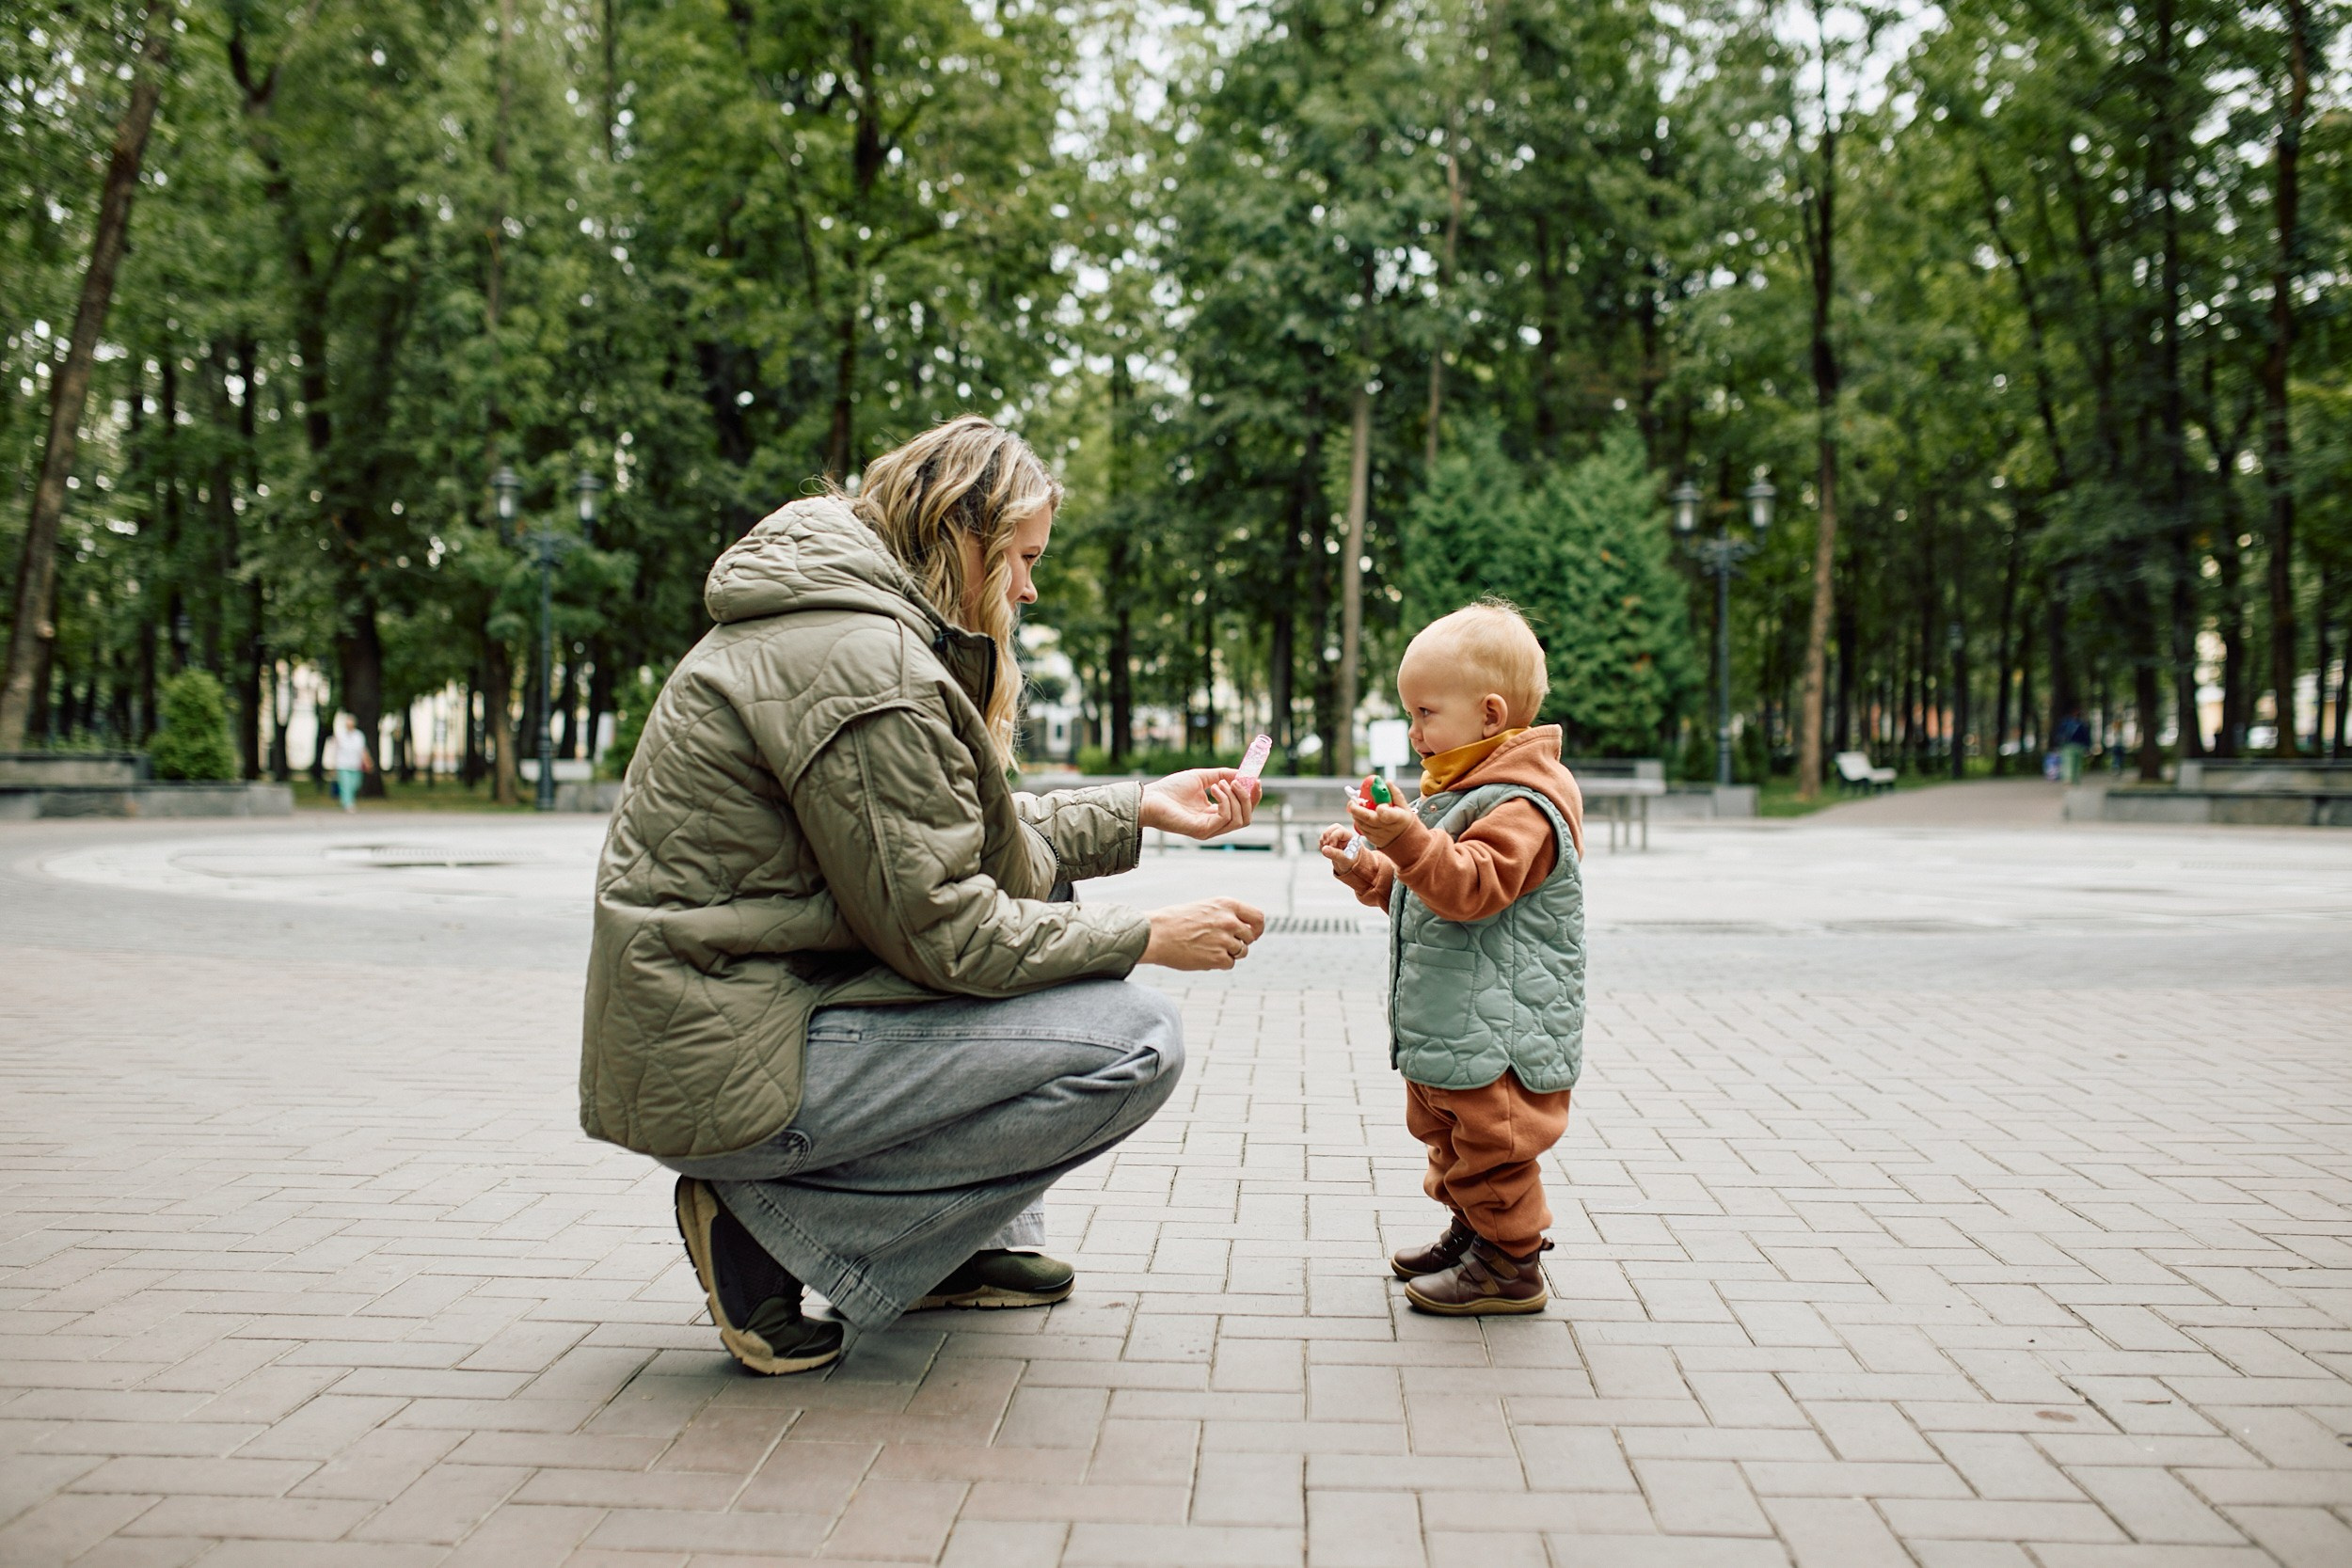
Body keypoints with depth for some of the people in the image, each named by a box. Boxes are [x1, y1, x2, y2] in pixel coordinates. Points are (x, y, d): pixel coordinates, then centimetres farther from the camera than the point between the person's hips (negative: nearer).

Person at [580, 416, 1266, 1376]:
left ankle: (963, 1247, 19)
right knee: (1136, 1044, -14)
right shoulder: (860, 662, -20)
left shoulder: (849, 623, 13)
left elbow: (961, 840, 20)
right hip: (722, 1073, -11)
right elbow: (944, 929, -18)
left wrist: (1142, 808, 18)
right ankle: (778, 1225, -7)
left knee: (1047, 928, 20)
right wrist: (1147, 939, -9)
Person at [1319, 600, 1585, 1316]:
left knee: (1493, 1144, -3)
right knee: (1445, 1131, 21)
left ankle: (1509, 1265, 9)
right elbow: (1421, 891, 25)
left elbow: (1475, 887, -31)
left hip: (1499, 1029, -11)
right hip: (1448, 1023, 11)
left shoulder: (1522, 802, -17)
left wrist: (1408, 839, -42)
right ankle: (1474, 1231, 36)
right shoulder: (1460, 792, 16)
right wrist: (1366, 867, 12)